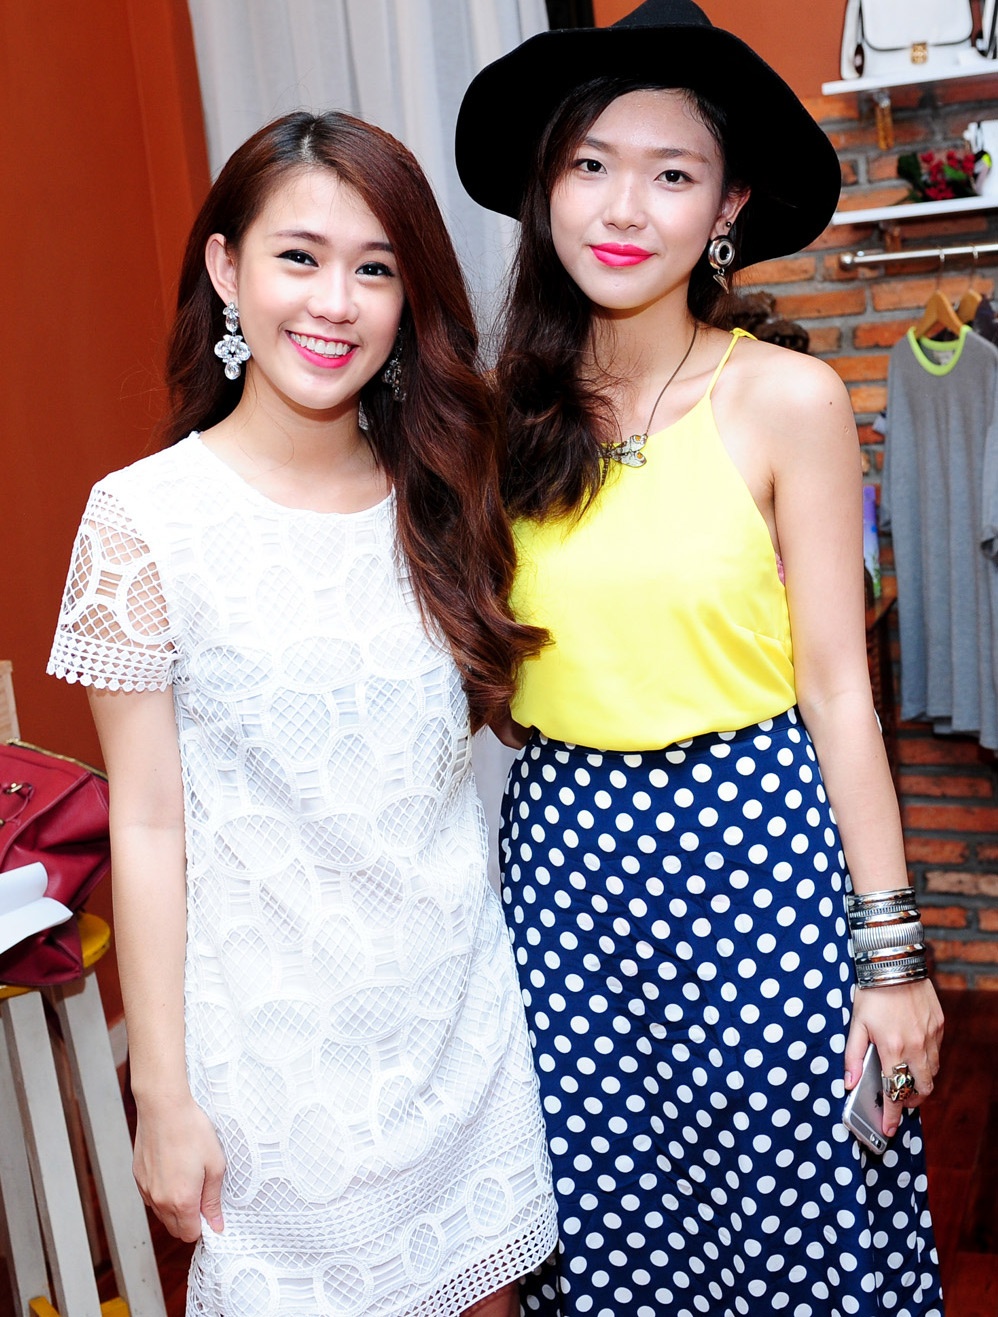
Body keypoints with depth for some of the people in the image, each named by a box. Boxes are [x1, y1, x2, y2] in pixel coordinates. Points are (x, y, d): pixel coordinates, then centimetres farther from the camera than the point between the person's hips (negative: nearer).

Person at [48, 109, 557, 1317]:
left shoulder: (436, 497, 0)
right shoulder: (145, 519, -13)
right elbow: (147, 825, -10)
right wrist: (165, 1096, -7)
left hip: (462, 1003, 4)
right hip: (274, 1037, -4)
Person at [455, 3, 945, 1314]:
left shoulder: (786, 399, -8)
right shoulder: (509, 414, 1)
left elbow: (835, 685, -7)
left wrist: (890, 951, -6)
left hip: (754, 850, -3)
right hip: (565, 854, 3)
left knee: (792, 1212, 11)